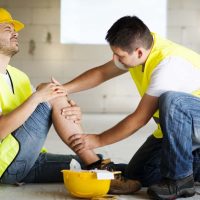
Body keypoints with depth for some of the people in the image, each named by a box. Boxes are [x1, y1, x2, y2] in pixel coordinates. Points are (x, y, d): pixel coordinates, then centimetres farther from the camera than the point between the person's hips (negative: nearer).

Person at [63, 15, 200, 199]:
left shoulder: (168, 64, -31)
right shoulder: (140, 47, -6)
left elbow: (140, 119, -25)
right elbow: (101, 73, 8)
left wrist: (98, 140, -16)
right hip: (176, 128, 8)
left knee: (170, 100, -38)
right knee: (136, 176, -3)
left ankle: (179, 179, -22)